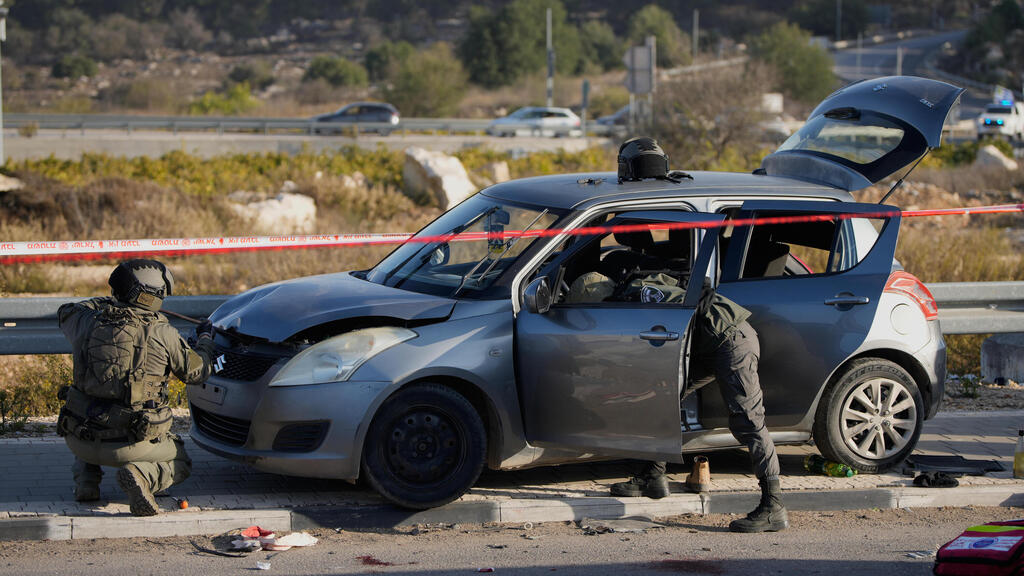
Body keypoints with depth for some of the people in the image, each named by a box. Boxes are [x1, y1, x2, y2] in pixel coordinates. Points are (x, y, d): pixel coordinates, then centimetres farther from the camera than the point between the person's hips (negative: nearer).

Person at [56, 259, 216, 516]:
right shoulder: (163, 334, -8)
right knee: (180, 464, 24)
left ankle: (86, 477, 14)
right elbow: (196, 371, 7)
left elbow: (66, 312, 24)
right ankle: (141, 475, -10)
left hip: (81, 440, 4)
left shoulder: (88, 323, -1)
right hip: (133, 444, -4)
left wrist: (107, 303, 38)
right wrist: (205, 339, 28)